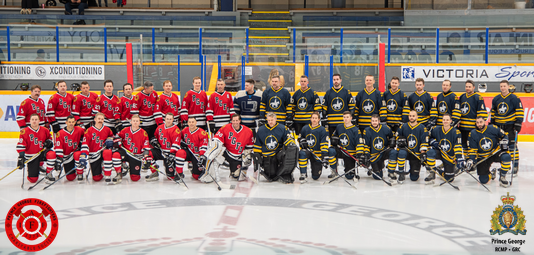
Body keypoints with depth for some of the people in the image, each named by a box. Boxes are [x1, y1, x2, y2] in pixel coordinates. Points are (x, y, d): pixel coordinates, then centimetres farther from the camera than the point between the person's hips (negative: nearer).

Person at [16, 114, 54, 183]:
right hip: (31, 156, -2)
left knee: (51, 154, -36)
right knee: (33, 179, -7)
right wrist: (21, 157, -22)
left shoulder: (44, 130, 0)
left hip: (42, 152, 2)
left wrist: (49, 141, -4)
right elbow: (21, 145, -13)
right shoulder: (24, 131, -10)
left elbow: (49, 137, 20)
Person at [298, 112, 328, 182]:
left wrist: (325, 158, -22)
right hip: (307, 150, 2)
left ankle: (317, 167, 37)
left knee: (315, 177, -1)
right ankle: (303, 174, -22)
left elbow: (324, 145, -14)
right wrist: (302, 142, -6)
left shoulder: (322, 130, -10)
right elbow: (301, 138, 19)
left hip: (317, 154, -2)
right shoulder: (305, 128, 0)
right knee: (302, 153, -38)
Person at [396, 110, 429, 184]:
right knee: (401, 153, -40)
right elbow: (398, 134, 17)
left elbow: (424, 141, -8)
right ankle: (401, 174, -23)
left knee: (414, 178, -3)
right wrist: (400, 139, -5)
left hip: (416, 154, -1)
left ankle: (414, 170, 36)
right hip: (406, 151, 1)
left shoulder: (422, 128, -6)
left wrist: (423, 153, -16)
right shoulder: (404, 126, 0)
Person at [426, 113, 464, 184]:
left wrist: (460, 159, -30)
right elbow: (429, 138, 10)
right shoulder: (436, 130, -8)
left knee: (449, 179, -1)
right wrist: (433, 142, -14)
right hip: (439, 152, 1)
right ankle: (432, 173, -19)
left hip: (450, 157, -1)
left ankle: (451, 171, 39)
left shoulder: (456, 132, -16)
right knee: (431, 152, -35)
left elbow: (458, 147, -21)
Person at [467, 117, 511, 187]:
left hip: (496, 152, -1)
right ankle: (491, 174, 32)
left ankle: (502, 177, -11)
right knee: (483, 180, -7)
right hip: (483, 157, 1)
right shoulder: (473, 134, -6)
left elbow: (503, 135, 7)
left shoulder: (493, 128, -10)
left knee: (506, 157, -36)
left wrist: (504, 142, -11)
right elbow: (473, 149, -3)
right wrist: (471, 159, -16)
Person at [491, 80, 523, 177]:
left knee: (512, 145, -8)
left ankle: (515, 165, -3)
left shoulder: (514, 98, -5)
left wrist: (518, 123, -12)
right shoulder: (496, 99, 10)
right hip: (498, 126, 5)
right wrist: (492, 123, 16)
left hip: (510, 125, -5)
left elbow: (520, 111, -6)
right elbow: (493, 112, 19)